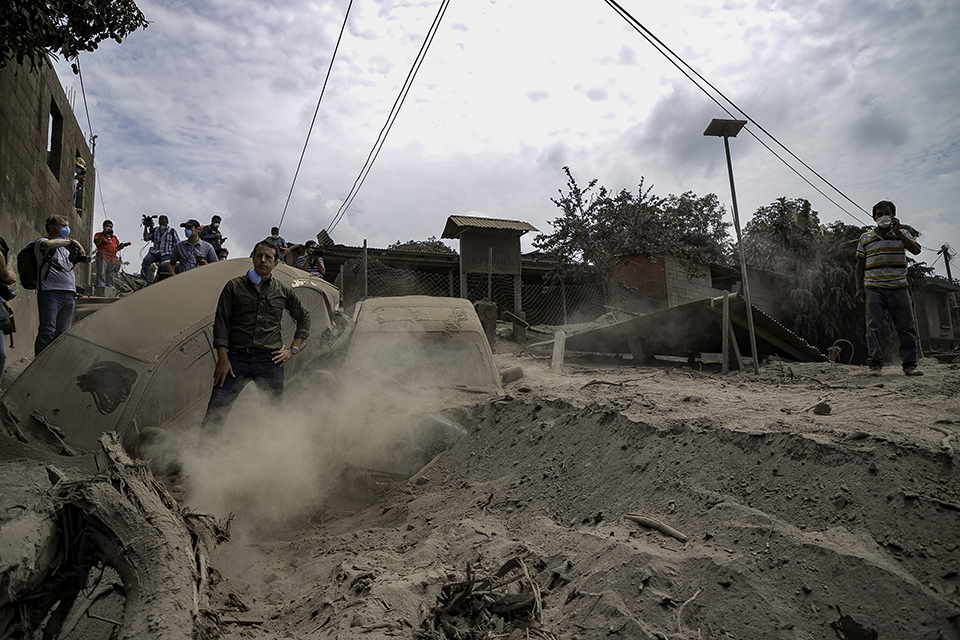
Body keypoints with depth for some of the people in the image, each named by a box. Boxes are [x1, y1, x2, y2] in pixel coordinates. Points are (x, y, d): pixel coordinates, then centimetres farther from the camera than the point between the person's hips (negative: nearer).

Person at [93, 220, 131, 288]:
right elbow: (97, 243, -6)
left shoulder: (114, 237, 28)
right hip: (103, 257, -5)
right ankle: (100, 287, -16)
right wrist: (103, 234, -11)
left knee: (110, 276, 2)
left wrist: (121, 246, 6)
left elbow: (116, 249, 28)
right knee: (101, 274, -12)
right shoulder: (99, 235, 13)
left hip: (113, 258, 5)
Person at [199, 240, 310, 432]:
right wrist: (222, 358, -6)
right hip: (237, 358, -1)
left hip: (270, 360, 1)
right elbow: (221, 322, 3)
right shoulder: (234, 286, 6)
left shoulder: (284, 291, 10)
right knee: (216, 410, -8)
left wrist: (293, 349, 10)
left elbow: (304, 318, 20)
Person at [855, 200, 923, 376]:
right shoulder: (865, 238, 11)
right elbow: (860, 264, 13)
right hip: (874, 288, 0)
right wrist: (859, 288, 6)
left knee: (907, 326, 0)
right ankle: (875, 363, -6)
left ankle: (909, 364, 7)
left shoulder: (901, 234, 11)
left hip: (898, 288, 1)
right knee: (873, 326, -7)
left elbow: (916, 250, -7)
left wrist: (898, 232, -12)